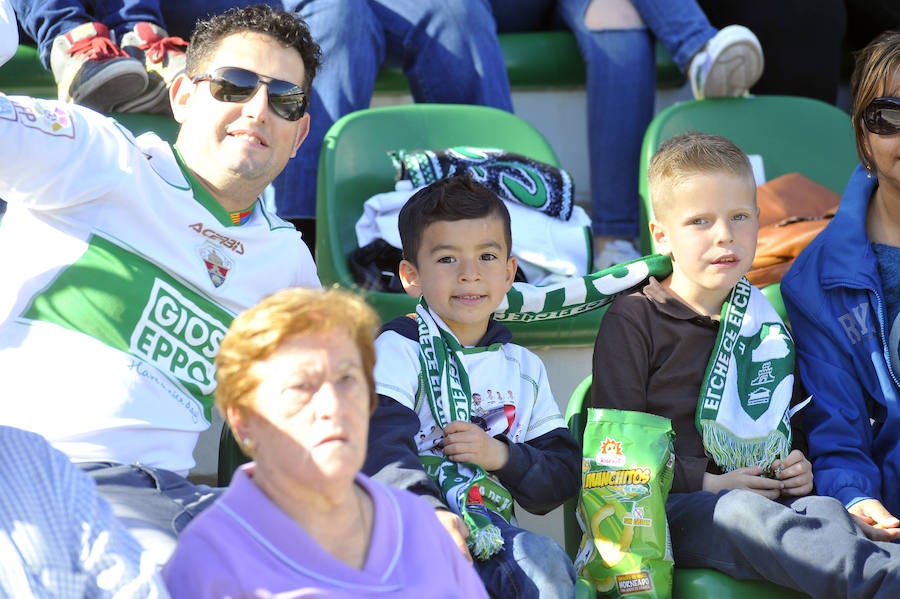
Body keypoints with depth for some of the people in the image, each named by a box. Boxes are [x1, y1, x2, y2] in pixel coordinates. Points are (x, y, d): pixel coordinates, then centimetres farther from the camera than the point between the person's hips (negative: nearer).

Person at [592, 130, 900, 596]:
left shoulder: (765, 321, 20)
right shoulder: (632, 320, 2)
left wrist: (798, 467, 8)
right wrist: (708, 483, -12)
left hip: (762, 495, 5)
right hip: (663, 504, -5)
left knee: (824, 511, -30)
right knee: (743, 513, -38)